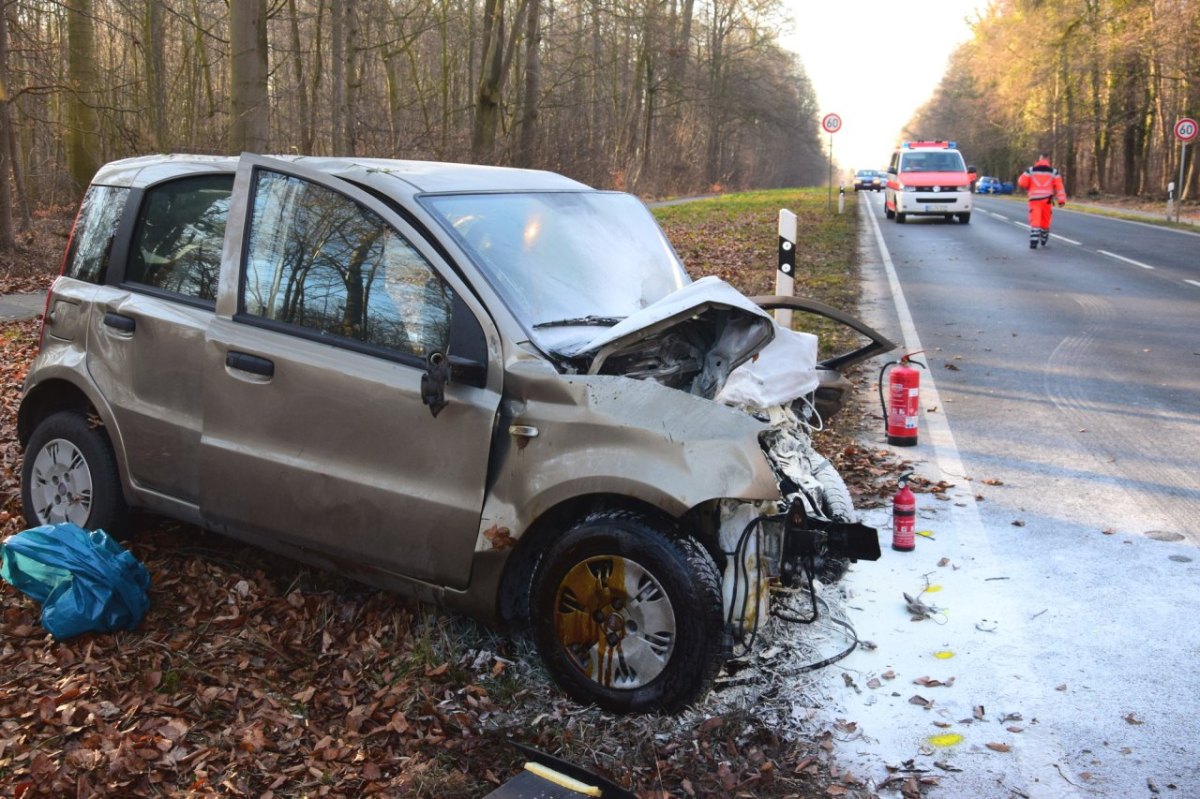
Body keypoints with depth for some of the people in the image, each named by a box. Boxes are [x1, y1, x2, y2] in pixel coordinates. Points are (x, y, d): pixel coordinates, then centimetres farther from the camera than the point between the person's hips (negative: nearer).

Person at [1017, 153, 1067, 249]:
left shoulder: (1031, 170, 3)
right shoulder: (1053, 172, 5)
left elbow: (1021, 183, 0)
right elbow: (1059, 186, 0)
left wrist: (1027, 189, 20)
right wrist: (1061, 200, -1)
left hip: (1034, 199, -1)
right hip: (1047, 199, 1)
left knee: (1034, 220, -5)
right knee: (1045, 221, 15)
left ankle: (1033, 241, -20)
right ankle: (1043, 239, 32)